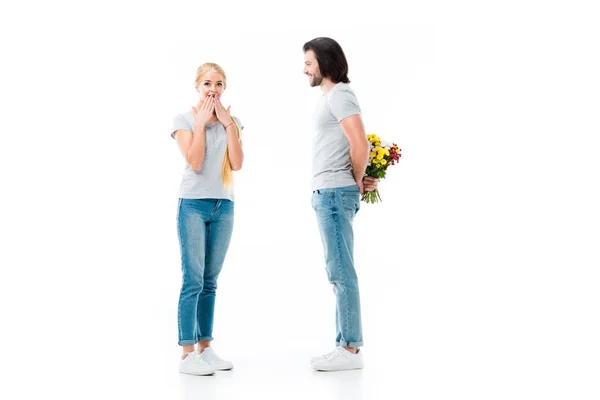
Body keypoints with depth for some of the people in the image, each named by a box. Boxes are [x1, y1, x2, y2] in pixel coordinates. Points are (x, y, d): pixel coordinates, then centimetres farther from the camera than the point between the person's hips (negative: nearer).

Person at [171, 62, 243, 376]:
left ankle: (205, 347, 15)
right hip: (193, 204, -4)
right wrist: (201, 122, -9)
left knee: (210, 281, 8)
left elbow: (237, 164, -3)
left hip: (223, 206, 4)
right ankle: (187, 354, -5)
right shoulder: (184, 120, 0)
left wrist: (227, 122, -4)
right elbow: (195, 162, -13)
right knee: (193, 280, -8)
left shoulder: (232, 122, 11)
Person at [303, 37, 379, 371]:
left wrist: (358, 181, -6)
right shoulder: (331, 97, 19)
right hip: (329, 193, 10)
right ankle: (347, 344, 17)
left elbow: (360, 144, -20)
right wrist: (360, 179, 8)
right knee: (340, 272, 11)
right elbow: (354, 146, 22)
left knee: (340, 271, -8)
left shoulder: (339, 94, -11)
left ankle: (350, 349, -3)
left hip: (335, 193, -10)